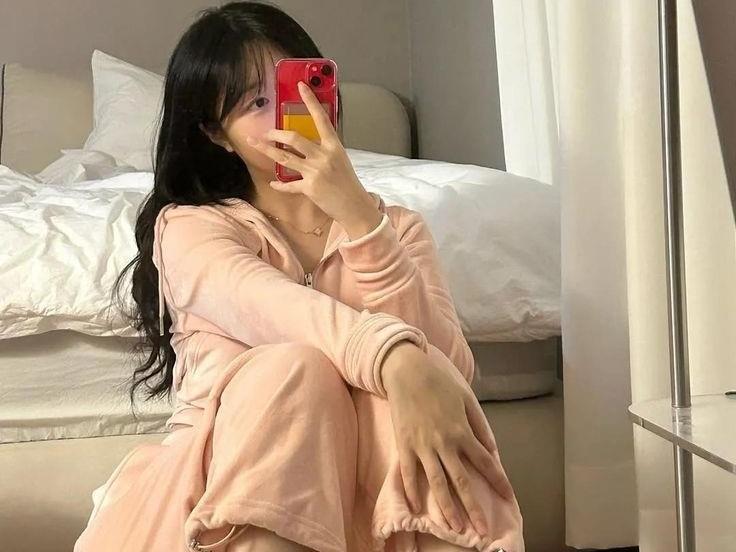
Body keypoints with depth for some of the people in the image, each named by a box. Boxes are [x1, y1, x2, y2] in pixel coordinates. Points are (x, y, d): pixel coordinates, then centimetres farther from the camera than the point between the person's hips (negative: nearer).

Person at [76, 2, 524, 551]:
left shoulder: (397, 226, 16)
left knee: (421, 373, -29)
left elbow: (451, 365, -5)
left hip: (374, 493, 1)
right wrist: (396, 357, -38)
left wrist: (358, 216, -15)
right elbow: (266, 308, -17)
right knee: (296, 370, -31)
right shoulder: (189, 226, 8)